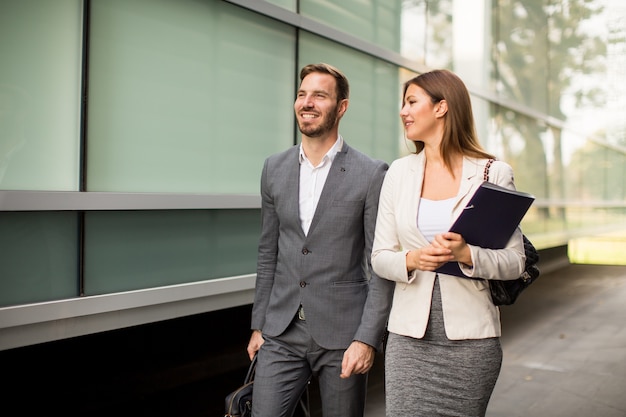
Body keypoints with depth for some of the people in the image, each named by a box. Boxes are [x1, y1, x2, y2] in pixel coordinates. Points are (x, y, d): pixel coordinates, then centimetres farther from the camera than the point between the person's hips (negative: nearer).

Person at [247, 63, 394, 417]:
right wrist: (258, 324, 11)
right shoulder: (275, 168, 7)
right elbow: (268, 254, 12)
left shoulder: (371, 174, -7)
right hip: (282, 334, 4)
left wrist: (368, 338, -12)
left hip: (342, 333, -3)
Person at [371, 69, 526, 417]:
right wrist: (412, 260, -14)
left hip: (470, 335, -2)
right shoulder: (399, 172, 7)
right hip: (409, 333, 2)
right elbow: (379, 256, 7)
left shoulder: (494, 174, -2)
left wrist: (466, 255, -20)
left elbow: (514, 262, -2)